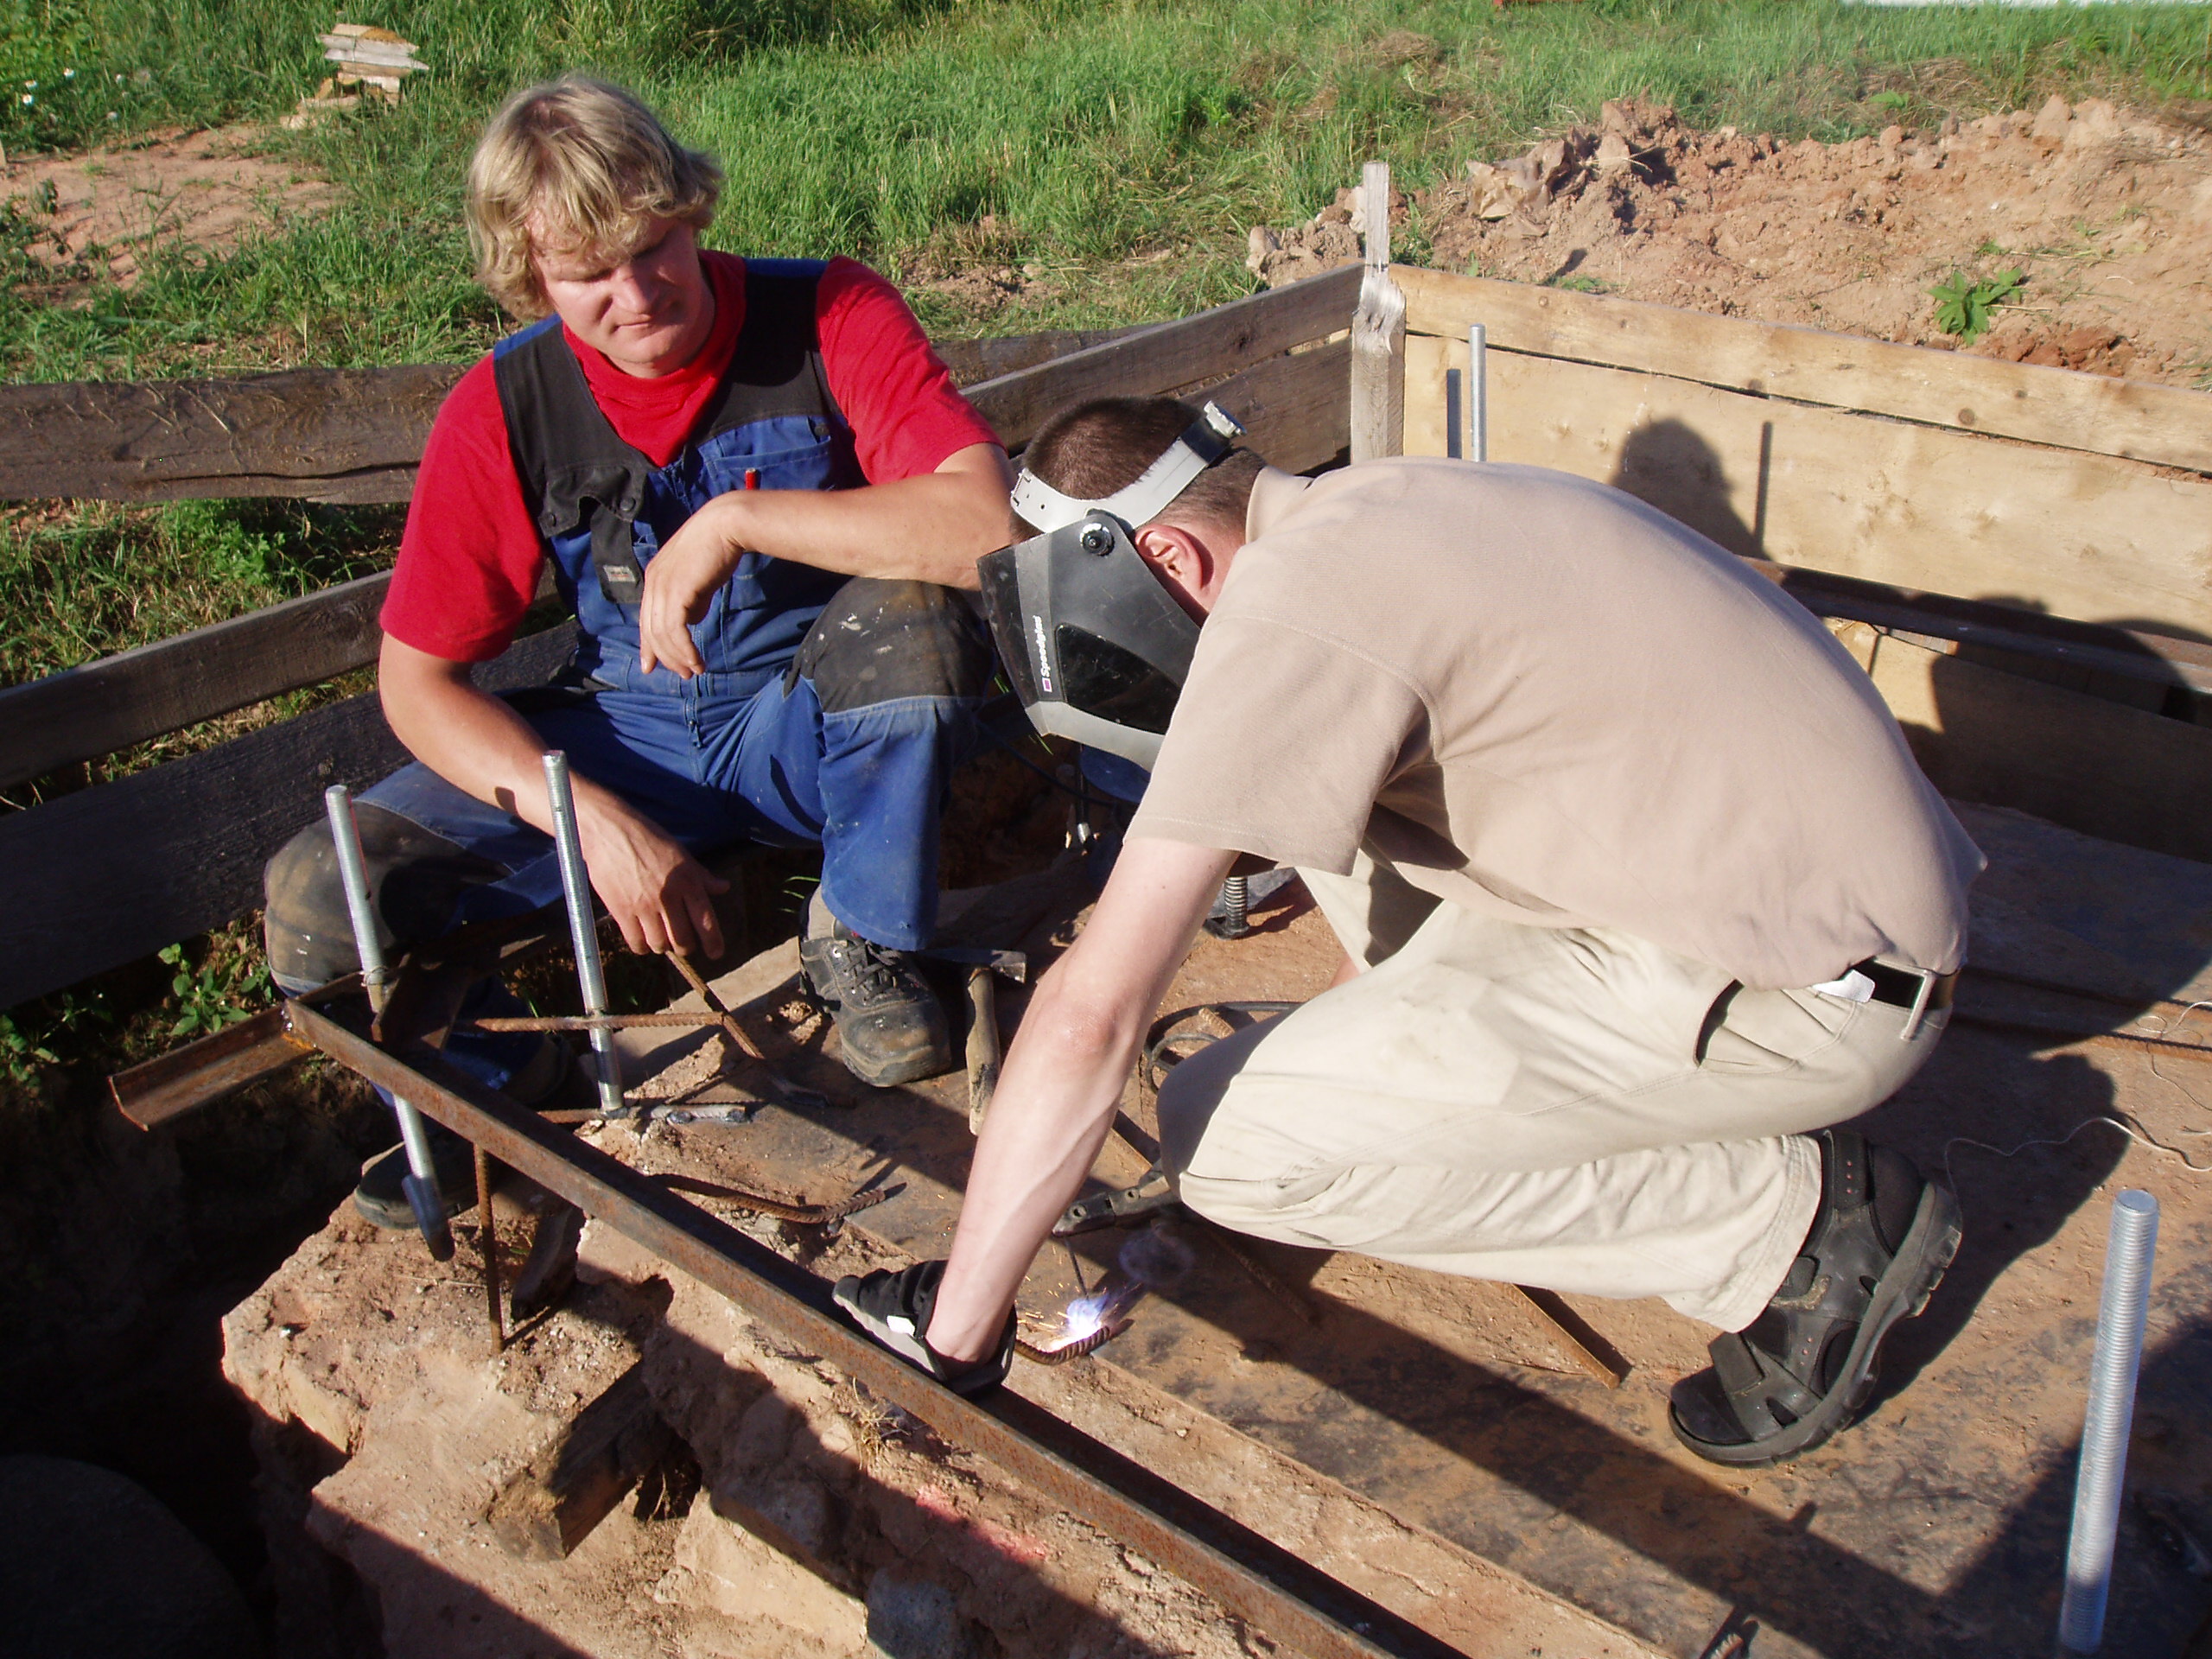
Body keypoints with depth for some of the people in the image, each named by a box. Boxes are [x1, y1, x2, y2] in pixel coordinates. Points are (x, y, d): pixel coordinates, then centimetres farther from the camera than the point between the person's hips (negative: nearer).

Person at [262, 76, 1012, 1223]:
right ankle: (493, 1083, 16)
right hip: (625, 742, 2)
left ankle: (864, 943, -8)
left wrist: (736, 517, -31)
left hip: (816, 731, -1)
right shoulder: (503, 408, -8)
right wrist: (593, 818, -20)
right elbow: (417, 679, -5)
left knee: (911, 618, -36)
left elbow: (982, 523, -30)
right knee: (319, 905, -17)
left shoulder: (832, 318, -15)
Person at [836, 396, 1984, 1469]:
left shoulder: (1284, 606, -19)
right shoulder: (1375, 508, 11)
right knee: (1324, 798, 16)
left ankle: (1794, 1221, -3)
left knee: (1230, 1140, -13)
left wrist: (952, 1329, -10)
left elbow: (1094, 1011, -20)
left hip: (1813, 984, -10)